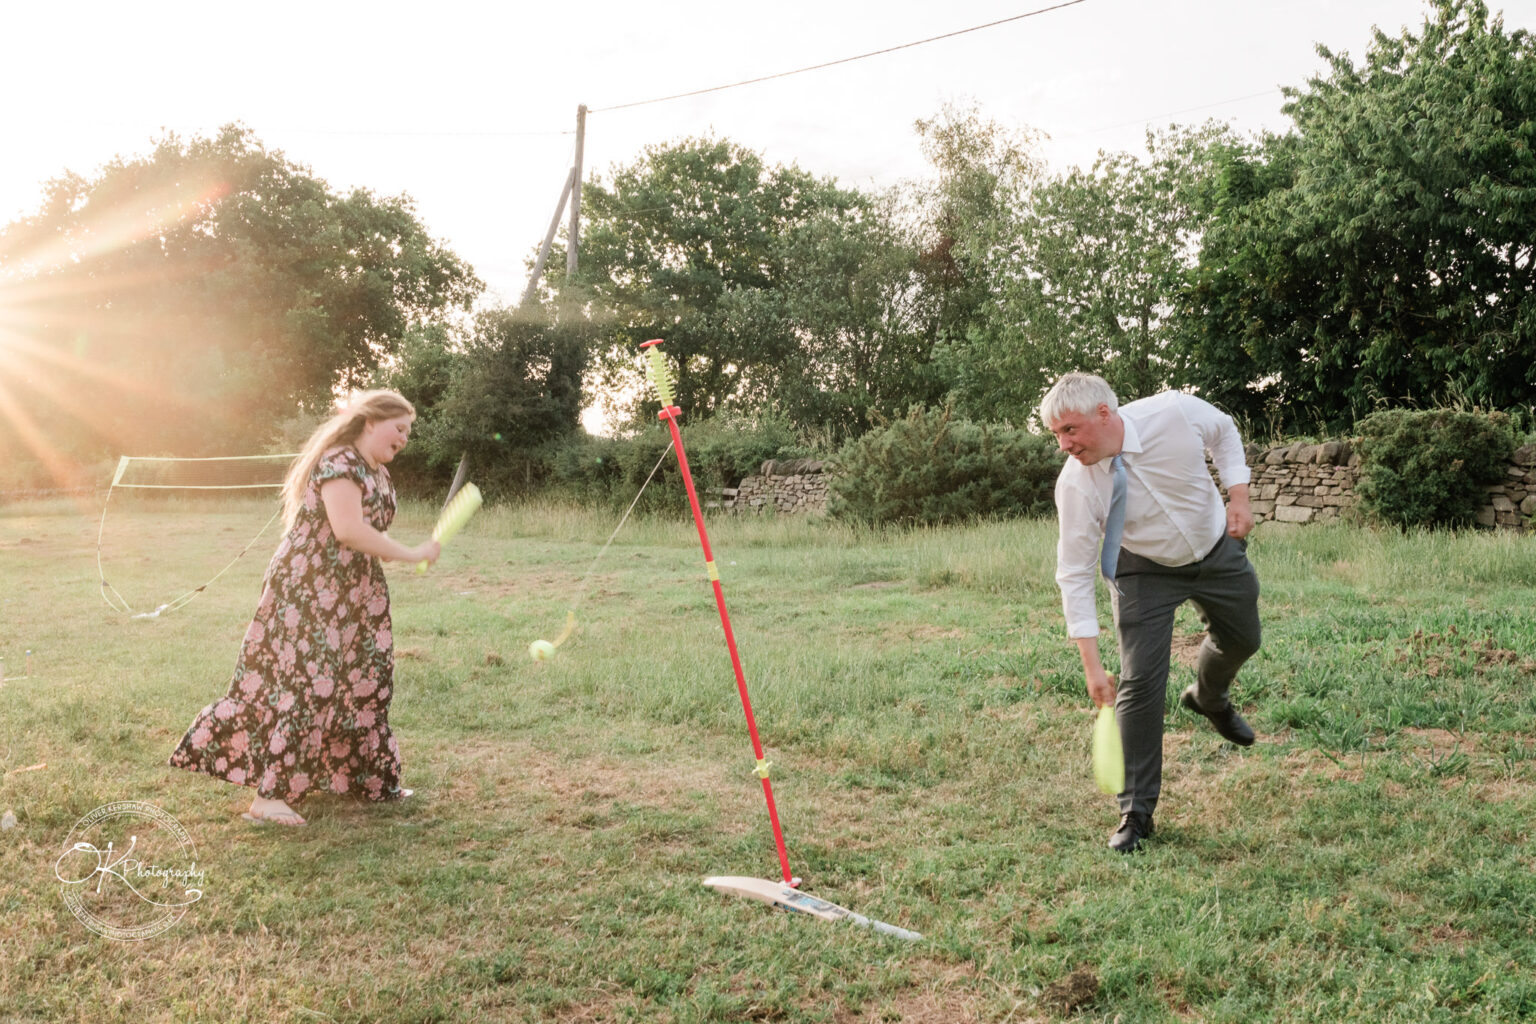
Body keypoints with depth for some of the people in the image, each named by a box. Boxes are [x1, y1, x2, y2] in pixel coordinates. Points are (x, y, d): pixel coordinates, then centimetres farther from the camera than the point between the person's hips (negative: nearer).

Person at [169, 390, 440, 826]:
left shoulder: (378, 474, 14)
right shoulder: (338, 462, -17)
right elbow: (348, 530, -27)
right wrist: (412, 554, -22)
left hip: (350, 595, 10)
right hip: (307, 589, -10)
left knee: (364, 685, 12)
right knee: (307, 685, -11)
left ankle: (372, 781, 24)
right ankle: (268, 798, -4)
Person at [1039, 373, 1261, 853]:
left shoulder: (1174, 412, -28)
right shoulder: (1075, 485, -30)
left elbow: (1223, 431, -3)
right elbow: (1074, 575, -25)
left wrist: (1238, 495, -12)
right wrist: (1092, 666, -28)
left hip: (1219, 549, 3)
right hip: (1144, 571, -3)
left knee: (1240, 640, 21)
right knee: (1140, 683, -10)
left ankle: (1209, 699, 57)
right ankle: (1136, 812, 2)